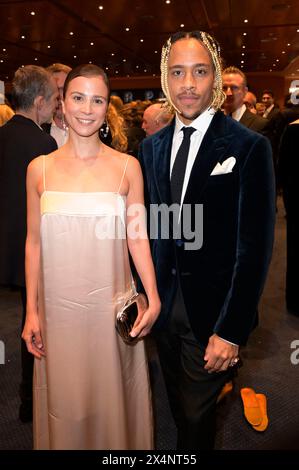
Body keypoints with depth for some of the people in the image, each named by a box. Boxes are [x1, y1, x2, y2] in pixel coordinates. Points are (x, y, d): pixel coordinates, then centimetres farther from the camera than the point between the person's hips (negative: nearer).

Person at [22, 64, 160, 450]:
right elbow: (34, 243, 3)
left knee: (113, 402, 16)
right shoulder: (39, 169, 0)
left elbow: (137, 237, 0)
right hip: (59, 309, 1)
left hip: (114, 308, 0)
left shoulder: (127, 167, -3)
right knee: (65, 406, 17)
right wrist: (31, 312, 2)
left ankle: (119, 444, 43)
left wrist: (153, 299, -9)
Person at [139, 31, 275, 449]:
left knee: (197, 415, 12)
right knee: (180, 407, 24)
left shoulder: (249, 147, -13)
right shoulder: (152, 146, 4)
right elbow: (149, 227, 7)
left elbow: (255, 246, -15)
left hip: (212, 311, -5)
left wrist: (231, 331, -17)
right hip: (164, 304, 5)